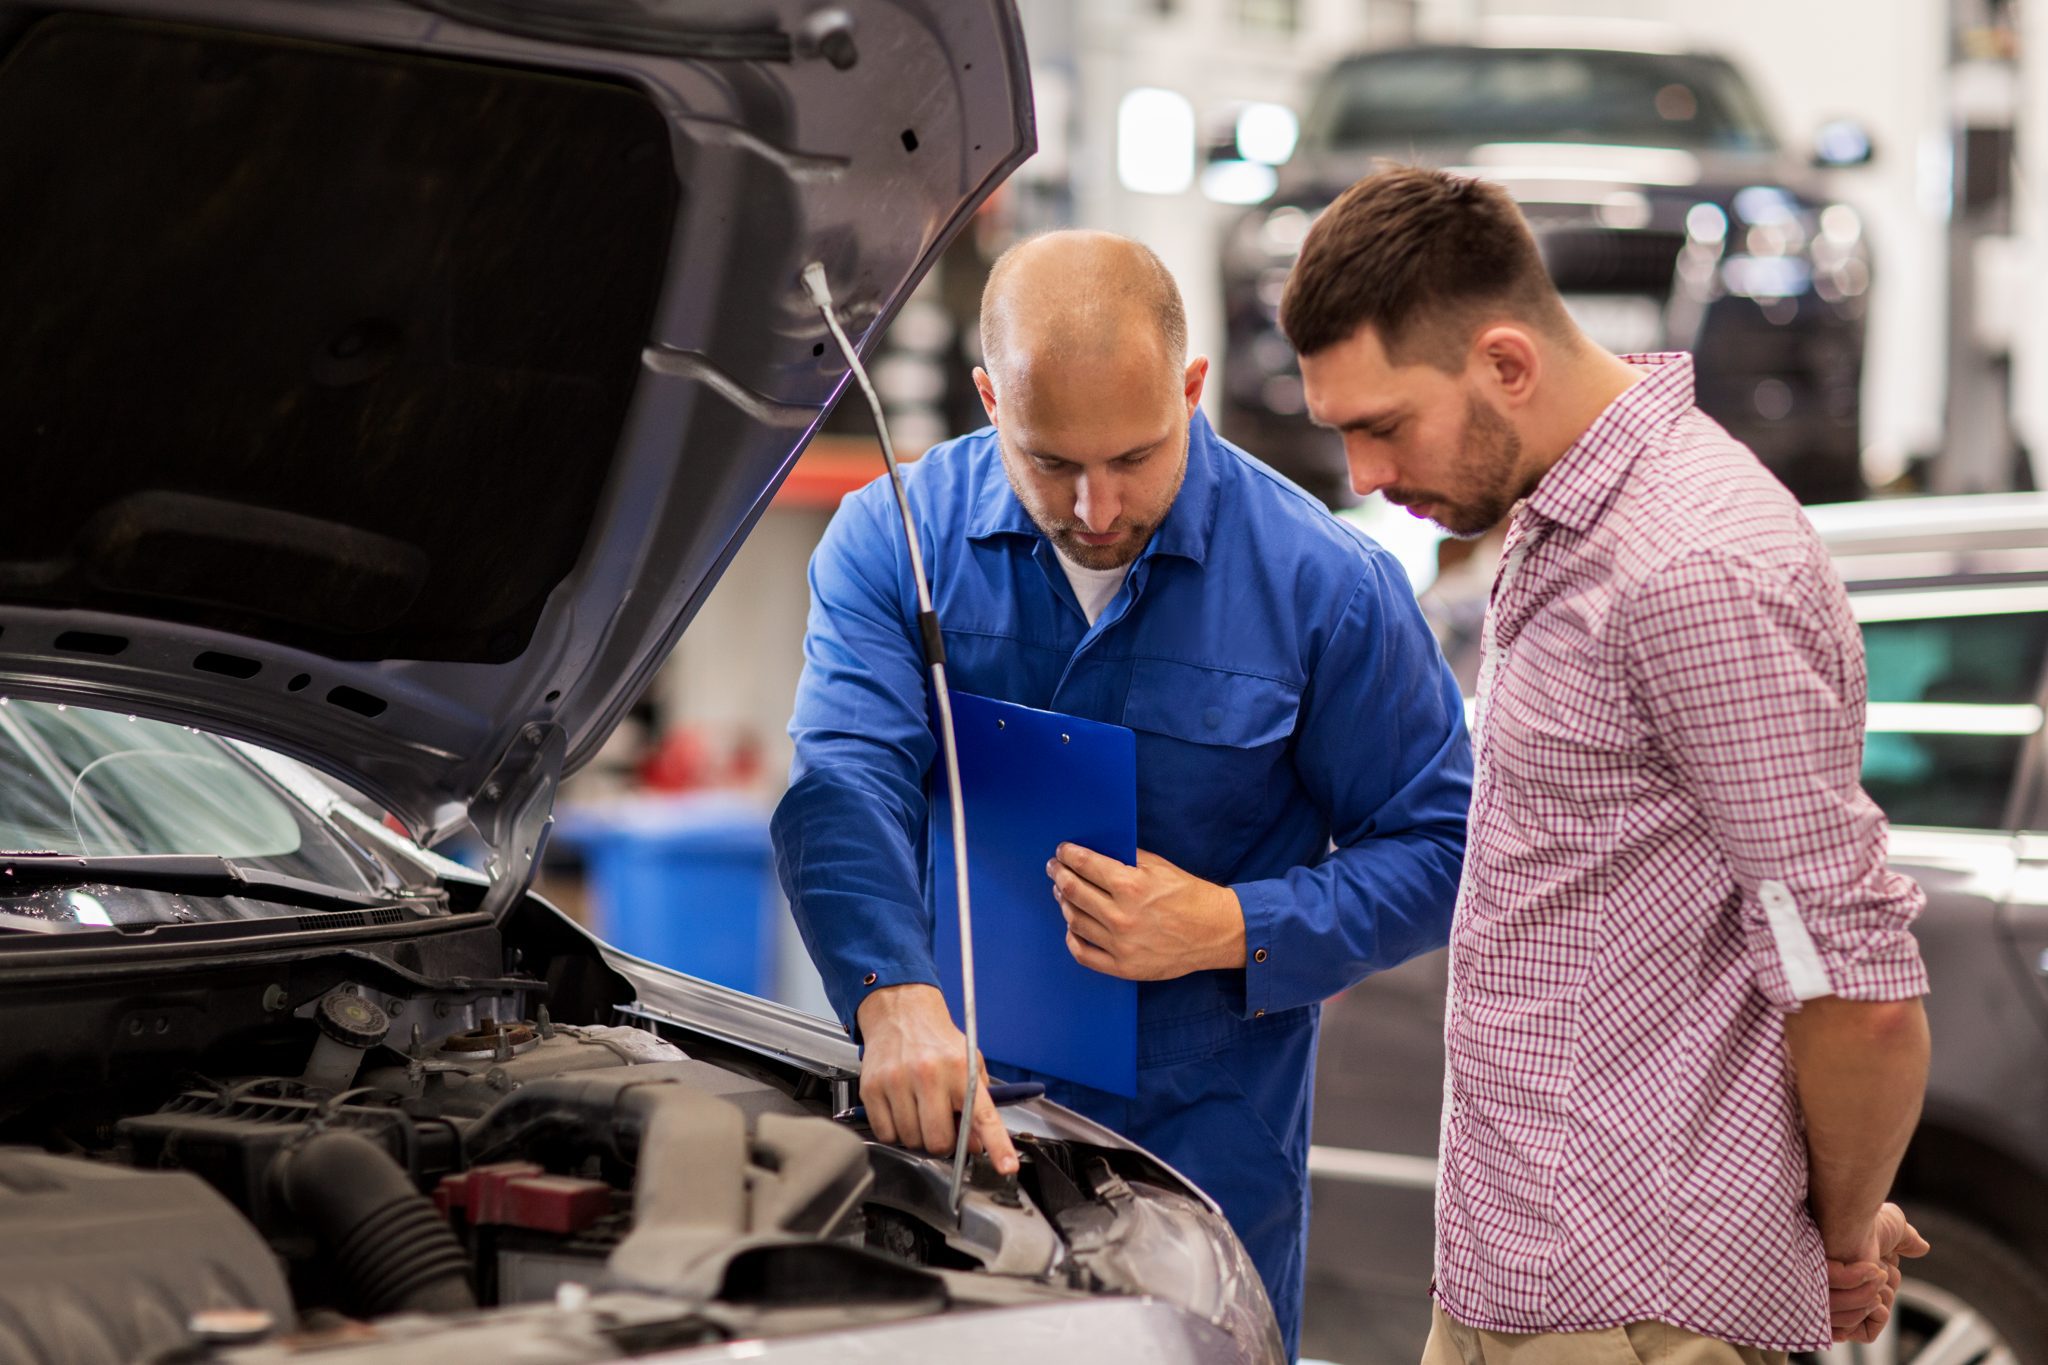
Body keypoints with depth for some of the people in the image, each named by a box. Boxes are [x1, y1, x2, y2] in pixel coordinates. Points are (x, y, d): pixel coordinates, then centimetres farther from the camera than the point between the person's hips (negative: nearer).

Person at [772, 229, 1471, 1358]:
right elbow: (844, 781, -20)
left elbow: (1439, 844, -3)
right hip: (942, 1114, 2)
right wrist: (896, 998, -38)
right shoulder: (894, 541, -6)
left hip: (1202, 1141, -1)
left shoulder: (1324, 585, -9)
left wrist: (1233, 932, -18)